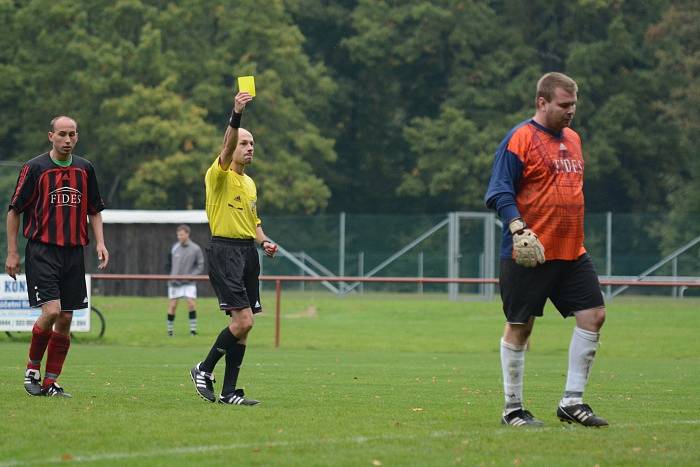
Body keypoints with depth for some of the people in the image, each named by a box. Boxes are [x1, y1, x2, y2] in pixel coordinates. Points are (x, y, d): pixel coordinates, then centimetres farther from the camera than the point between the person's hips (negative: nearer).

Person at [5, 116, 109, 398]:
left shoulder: (85, 169, 10)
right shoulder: (34, 168, -3)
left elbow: (94, 211, 20)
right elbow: (14, 211, 2)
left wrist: (100, 242, 5)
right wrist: (12, 253, -1)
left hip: (74, 252, 5)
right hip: (42, 250, -5)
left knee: (65, 319, 2)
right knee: (51, 311, -18)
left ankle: (51, 383, 10)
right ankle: (32, 368, 4)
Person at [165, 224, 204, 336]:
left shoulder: (195, 249, -3)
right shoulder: (174, 248, 3)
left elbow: (200, 266, -1)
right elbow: (169, 264, 12)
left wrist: (191, 275, -15)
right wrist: (169, 278, 1)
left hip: (189, 283, -2)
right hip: (174, 282, 2)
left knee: (191, 303, -12)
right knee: (172, 305, 0)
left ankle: (193, 329, -5)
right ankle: (170, 330, 10)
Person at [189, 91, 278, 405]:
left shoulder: (249, 183, 20)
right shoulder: (218, 175, -5)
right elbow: (227, 149, -25)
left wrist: (264, 242, 9)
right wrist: (236, 114, -39)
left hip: (248, 252, 8)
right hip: (224, 249, -8)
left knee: (242, 325, 4)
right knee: (243, 319, -17)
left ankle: (229, 391, 8)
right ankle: (204, 369, 0)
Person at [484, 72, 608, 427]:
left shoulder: (572, 139, 16)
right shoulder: (520, 139, -8)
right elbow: (499, 193, -12)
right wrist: (517, 227, -25)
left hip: (571, 252, 7)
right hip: (528, 252, -7)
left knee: (593, 315, -1)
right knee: (519, 327, 1)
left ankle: (572, 401, 6)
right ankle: (513, 408, 10)